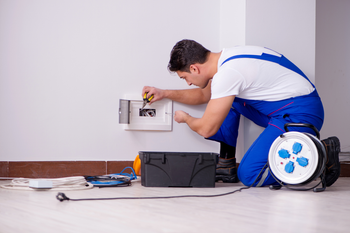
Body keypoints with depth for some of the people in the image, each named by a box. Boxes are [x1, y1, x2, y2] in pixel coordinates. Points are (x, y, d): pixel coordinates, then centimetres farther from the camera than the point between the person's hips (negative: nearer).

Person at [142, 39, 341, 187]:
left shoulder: (228, 73, -21)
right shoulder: (226, 58, 9)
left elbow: (206, 129, -14)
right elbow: (204, 95, 30)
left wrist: (186, 118, 8)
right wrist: (165, 93, 26)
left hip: (301, 114, -10)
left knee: (249, 176, -14)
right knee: (225, 99, 15)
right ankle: (227, 165, 14)